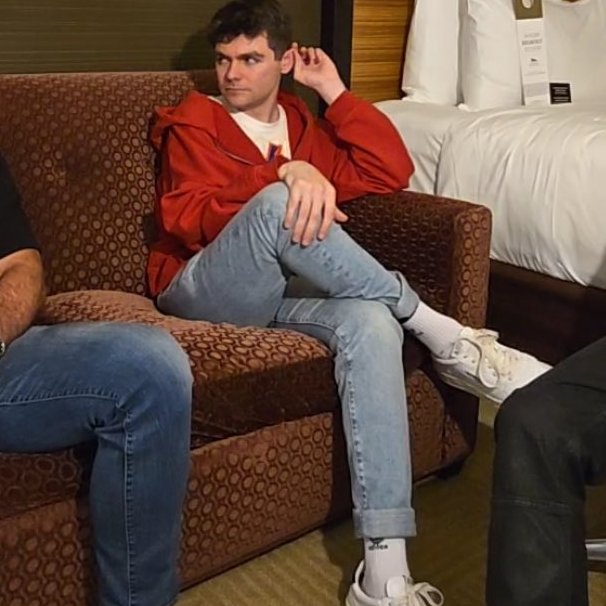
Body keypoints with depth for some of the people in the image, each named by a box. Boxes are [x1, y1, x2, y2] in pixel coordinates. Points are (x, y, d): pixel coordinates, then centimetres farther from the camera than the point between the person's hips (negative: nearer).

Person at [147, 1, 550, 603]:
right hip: (203, 290, -3)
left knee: (371, 322, -32)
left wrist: (334, 91, 9)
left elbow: (390, 171, 9)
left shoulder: (304, 126, 23)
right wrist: (285, 175, -23)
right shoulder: (192, 122, 10)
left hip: (282, 294, 3)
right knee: (277, 204, -35)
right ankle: (444, 335, -24)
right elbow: (188, 220, -9)